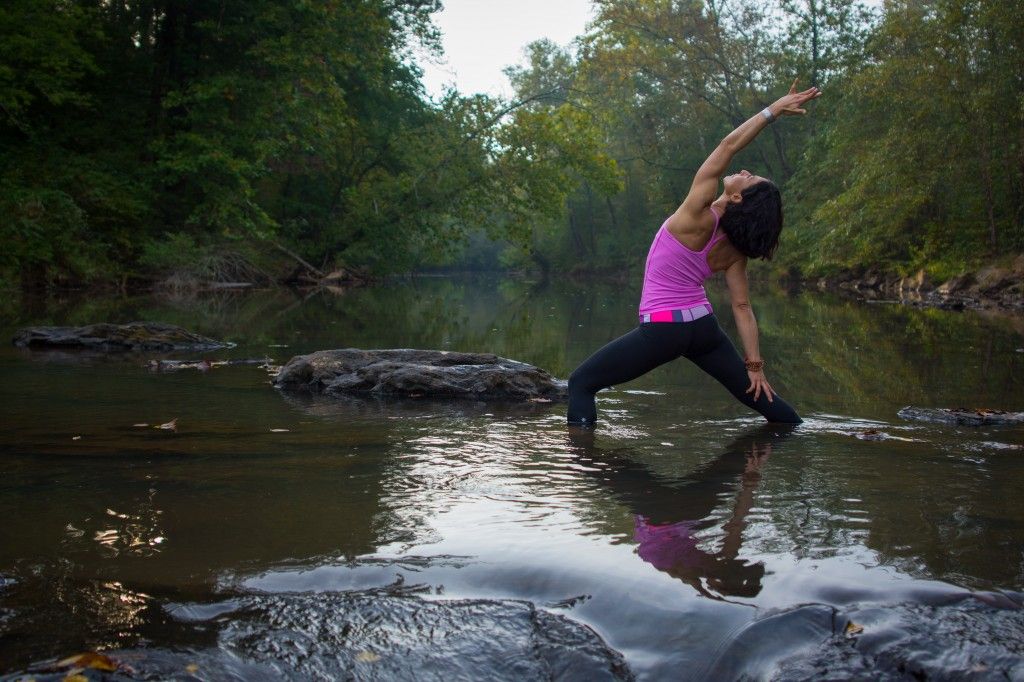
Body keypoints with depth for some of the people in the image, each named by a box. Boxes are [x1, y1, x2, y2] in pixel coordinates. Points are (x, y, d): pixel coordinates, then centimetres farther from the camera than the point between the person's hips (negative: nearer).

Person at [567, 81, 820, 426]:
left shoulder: (697, 216, -19)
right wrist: (755, 364, 6)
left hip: (663, 329, -6)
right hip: (703, 326, 7)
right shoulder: (734, 249, -3)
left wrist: (774, 109, -19)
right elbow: (742, 307, -1)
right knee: (757, 395, 22)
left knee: (581, 383, 2)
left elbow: (728, 145, -21)